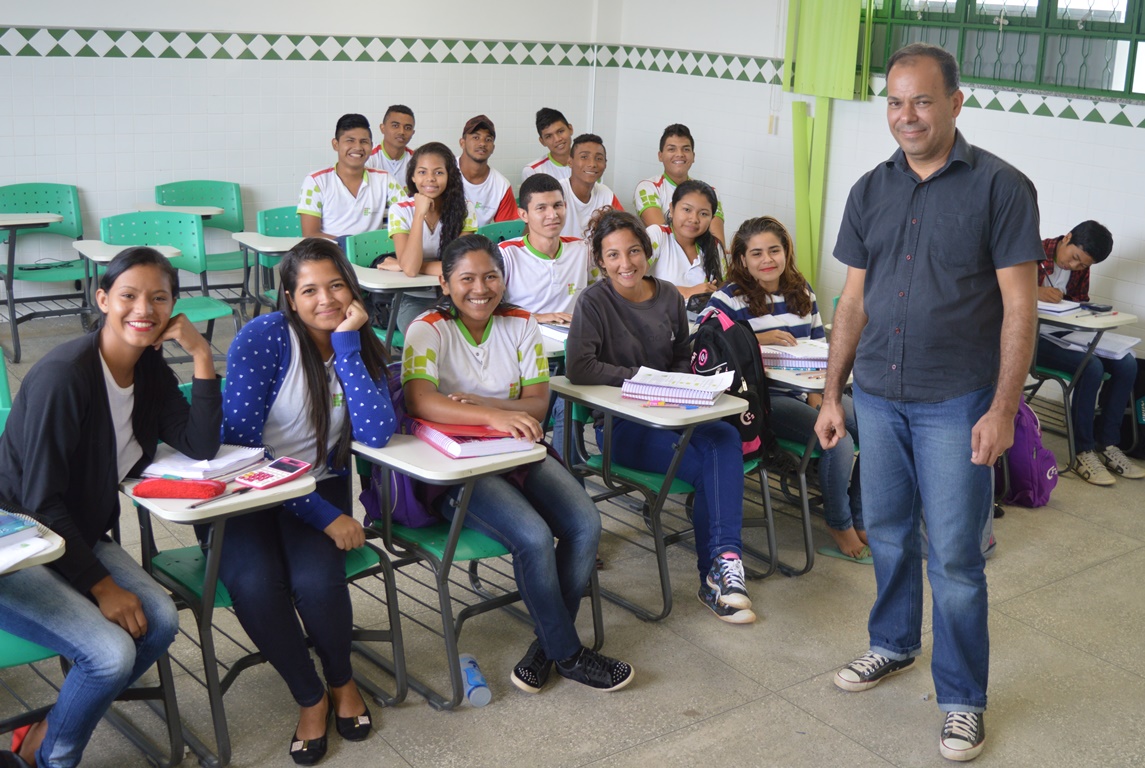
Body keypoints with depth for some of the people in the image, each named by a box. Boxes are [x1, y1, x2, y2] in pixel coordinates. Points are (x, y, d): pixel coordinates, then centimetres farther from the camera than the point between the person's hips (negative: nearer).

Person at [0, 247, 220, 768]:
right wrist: (102, 586, -18)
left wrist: (201, 357, -15)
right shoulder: (64, 375, -24)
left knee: (160, 621, -14)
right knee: (112, 653, -24)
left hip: (77, 536, 8)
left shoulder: (150, 368, 0)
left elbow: (201, 447, -7)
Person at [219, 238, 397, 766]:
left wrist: (347, 345, -21)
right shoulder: (263, 337, -15)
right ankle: (310, 696, -3)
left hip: (321, 485, 3)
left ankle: (341, 680, 5)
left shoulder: (363, 347, -2)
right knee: (254, 585, -30)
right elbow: (241, 442, -19)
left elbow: (377, 435, -19)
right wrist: (323, 516, -22)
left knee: (317, 581, -27)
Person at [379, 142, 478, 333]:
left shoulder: (464, 209, -2)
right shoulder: (400, 210, -4)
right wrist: (420, 213, -19)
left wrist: (401, 265, -12)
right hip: (414, 300, -1)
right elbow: (410, 267, -18)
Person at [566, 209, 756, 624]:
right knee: (706, 465, -26)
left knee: (726, 438, -29)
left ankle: (723, 561, -34)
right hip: (620, 424, -4)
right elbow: (578, 367, -18)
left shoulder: (668, 296, 10)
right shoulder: (594, 302, -5)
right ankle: (720, 573, -10)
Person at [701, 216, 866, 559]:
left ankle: (860, 520, 6)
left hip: (805, 392, 6)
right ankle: (839, 525, 0)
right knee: (837, 439, -25)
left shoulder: (802, 292, 14)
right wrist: (757, 340, -24)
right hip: (764, 399, -6)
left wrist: (818, 391, 0)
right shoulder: (731, 298, -3)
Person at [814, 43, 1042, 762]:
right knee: (888, 532, 17)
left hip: (956, 403, -5)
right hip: (878, 395, 5)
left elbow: (1019, 307, -9)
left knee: (954, 556, 0)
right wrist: (833, 393, 9)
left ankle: (963, 699, 15)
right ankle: (894, 643, 39)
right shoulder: (872, 191, 8)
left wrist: (1002, 410, -14)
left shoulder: (999, 186, -7)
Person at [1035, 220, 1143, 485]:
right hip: (1036, 336, -8)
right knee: (1092, 367, -29)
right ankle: (1083, 451, -17)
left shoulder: (1081, 268, 9)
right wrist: (1034, 292, -34)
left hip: (1066, 333, 8)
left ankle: (1108, 443, -2)